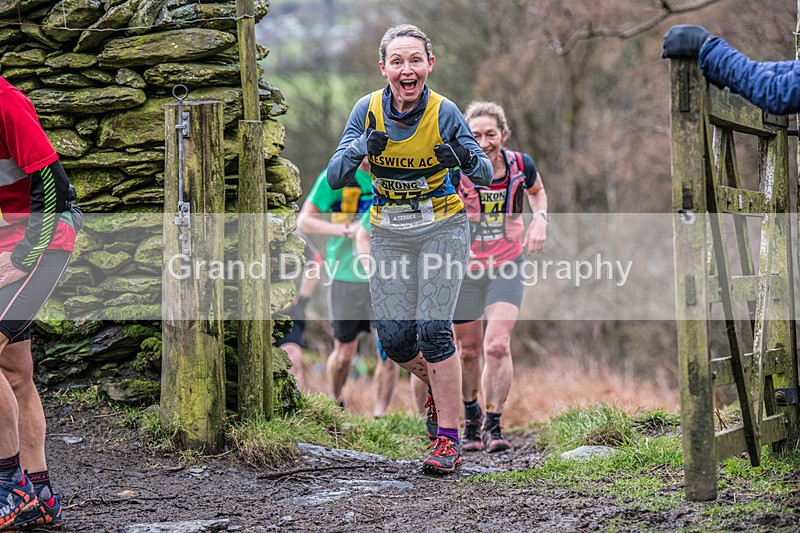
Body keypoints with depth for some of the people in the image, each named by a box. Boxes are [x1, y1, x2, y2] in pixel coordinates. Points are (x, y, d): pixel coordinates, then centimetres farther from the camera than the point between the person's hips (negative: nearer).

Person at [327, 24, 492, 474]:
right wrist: (364, 146, -31)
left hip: (442, 229, -3)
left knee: (433, 329, -16)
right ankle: (441, 383, 32)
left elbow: (486, 174, -11)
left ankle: (449, 440, -8)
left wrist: (467, 158, -34)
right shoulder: (368, 111, -9)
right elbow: (335, 178, -11)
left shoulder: (444, 112, -15)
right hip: (390, 234, 3)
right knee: (395, 340, -1)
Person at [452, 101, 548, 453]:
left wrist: (540, 219, -6)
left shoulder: (521, 165, -12)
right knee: (468, 350, 9)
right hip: (464, 269, 0)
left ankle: (493, 425, -3)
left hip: (506, 268, 0)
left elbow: (536, 191, 12)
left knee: (497, 345, -16)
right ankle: (471, 417, 35)